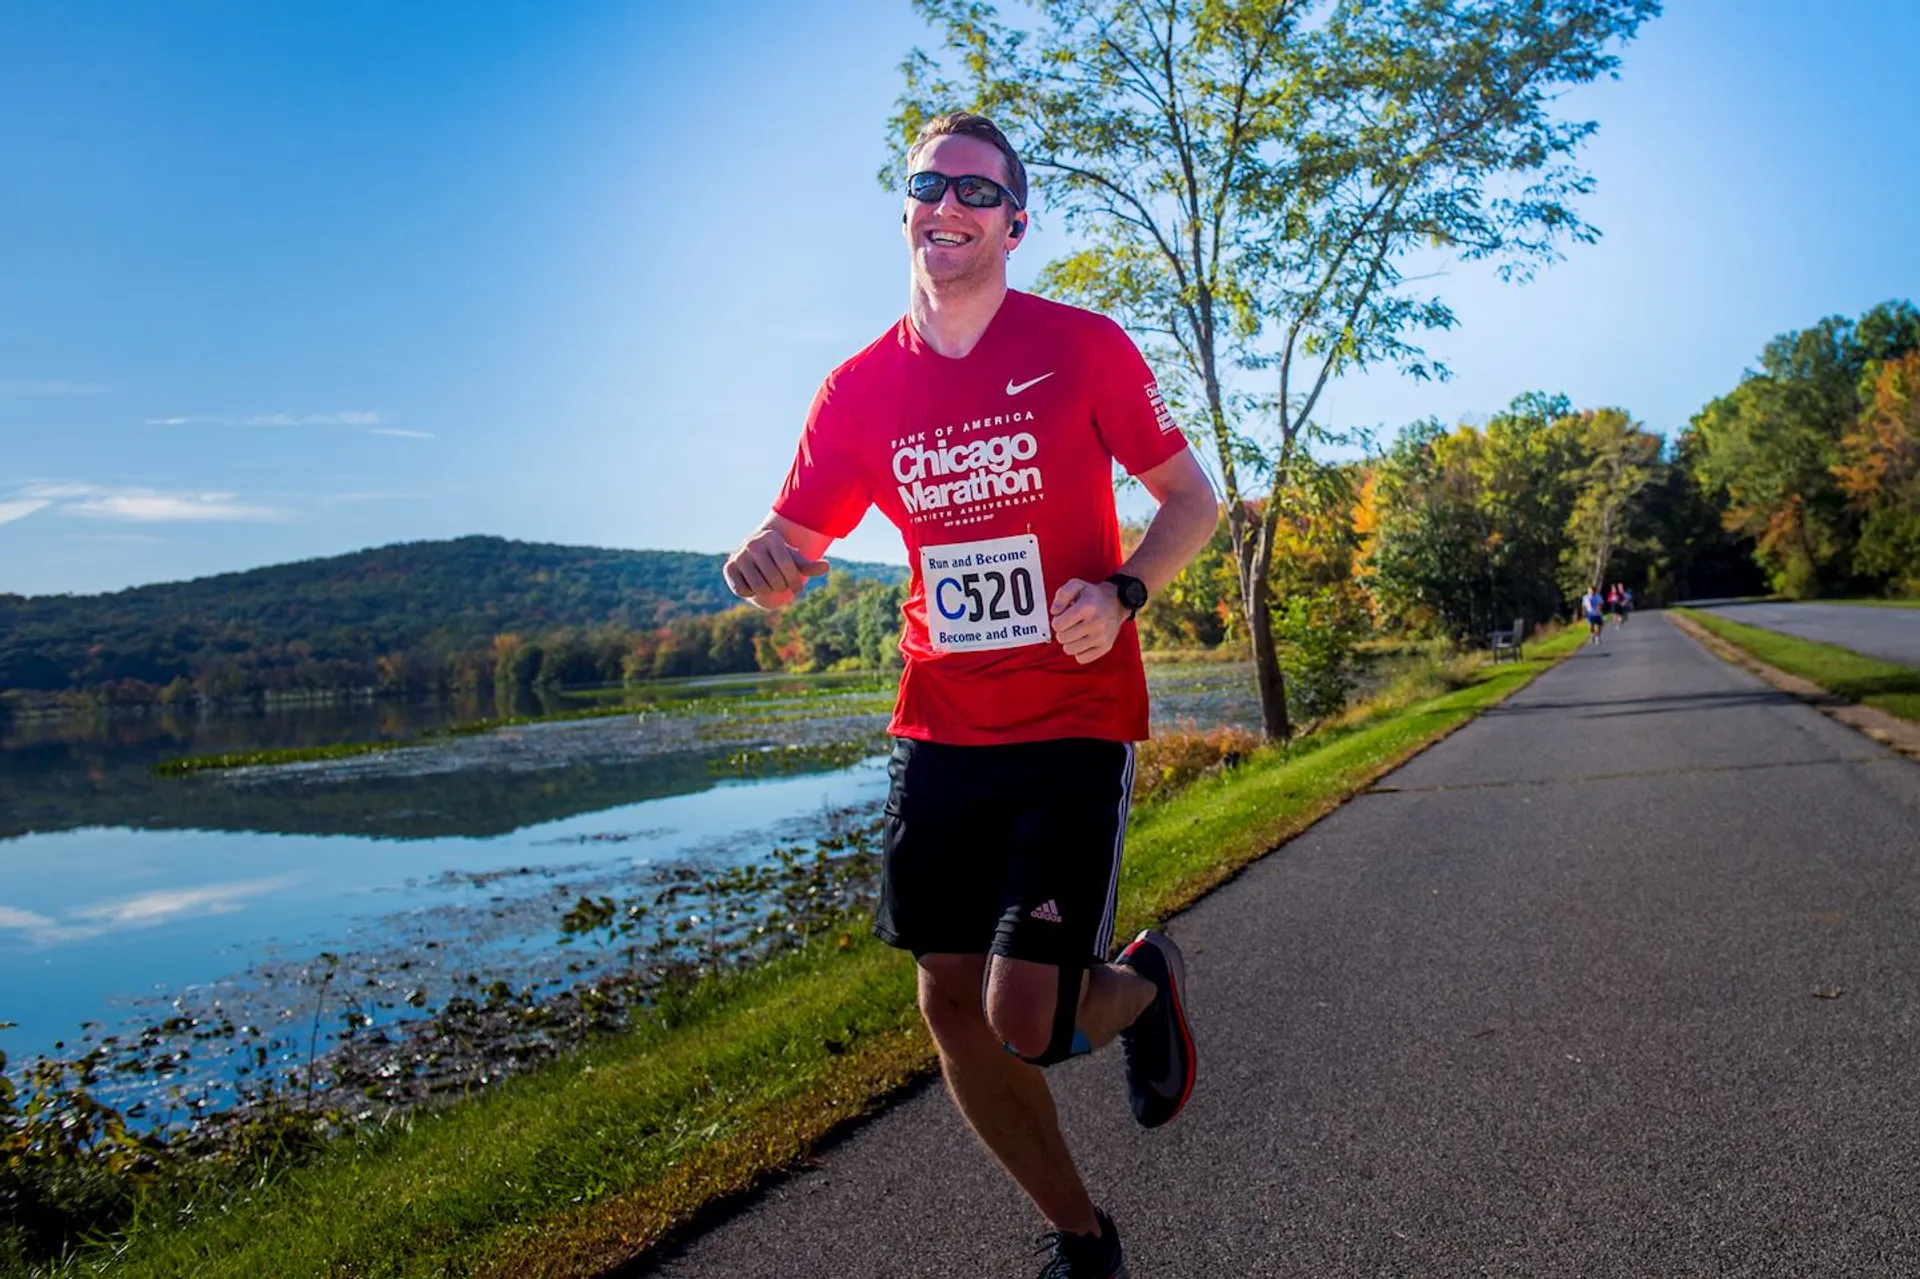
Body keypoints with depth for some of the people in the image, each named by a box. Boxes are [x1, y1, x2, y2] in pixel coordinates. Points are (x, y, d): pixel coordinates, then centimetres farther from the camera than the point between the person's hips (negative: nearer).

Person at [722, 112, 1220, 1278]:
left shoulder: (1084, 345, -4)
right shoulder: (863, 387, 5)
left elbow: (1192, 500, 1)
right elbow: (791, 548, 9)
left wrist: (1122, 591, -18)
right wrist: (761, 559, -16)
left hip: (1074, 724, -4)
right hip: (941, 732, 4)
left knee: (1026, 1023, -13)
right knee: (951, 1005, 8)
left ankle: (1144, 982, 25)